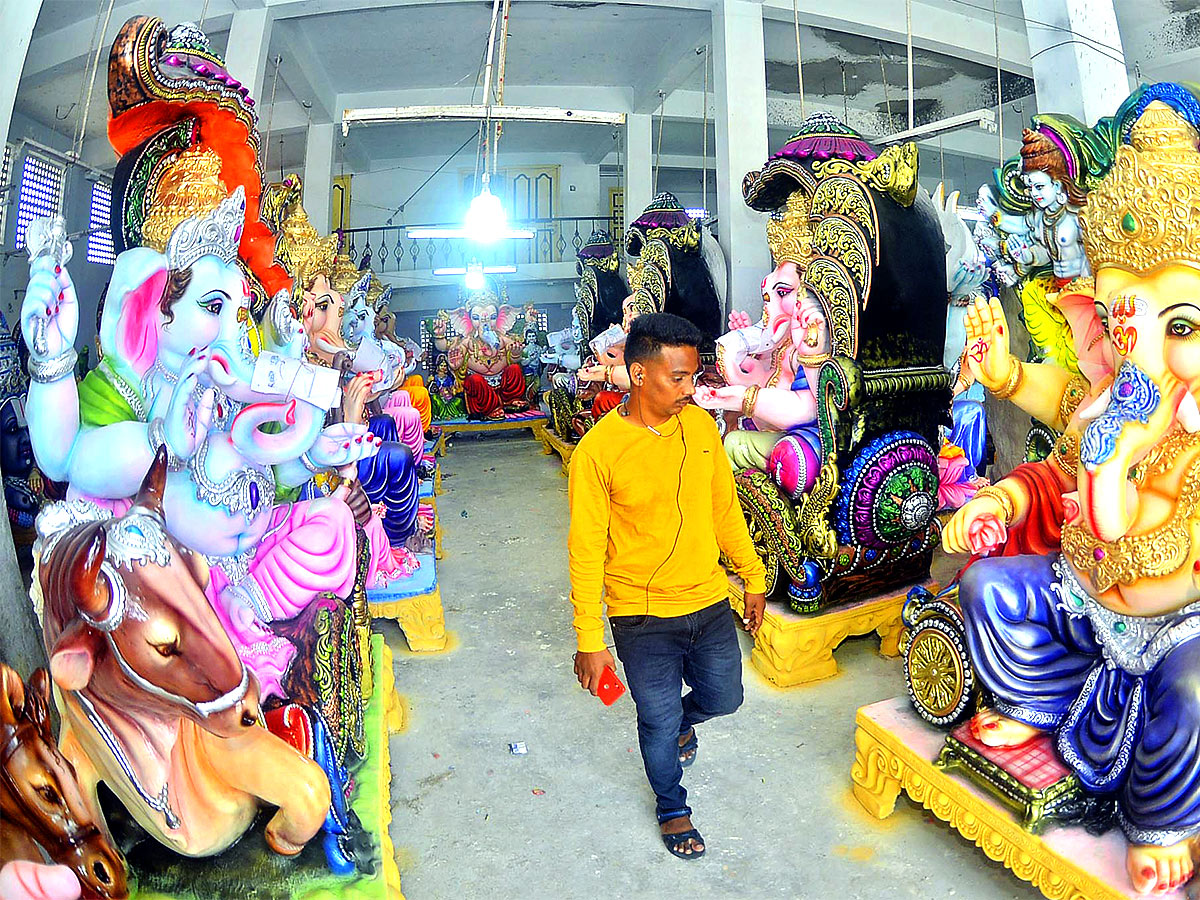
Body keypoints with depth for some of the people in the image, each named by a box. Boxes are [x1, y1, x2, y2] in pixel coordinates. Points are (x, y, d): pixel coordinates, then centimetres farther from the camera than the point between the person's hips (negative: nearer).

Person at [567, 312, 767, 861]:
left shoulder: (700, 425, -4)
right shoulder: (598, 450, -19)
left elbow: (725, 508, 7)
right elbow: (586, 549, -14)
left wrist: (753, 578, 13)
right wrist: (589, 641, -12)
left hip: (710, 604, 4)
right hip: (644, 618, -4)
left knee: (723, 698, 20)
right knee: (660, 723, 12)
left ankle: (681, 723, 56)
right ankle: (672, 809, 43)